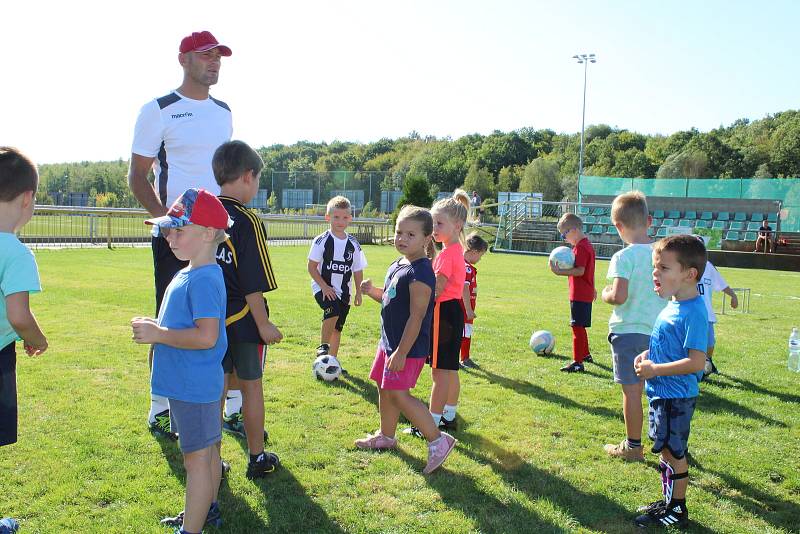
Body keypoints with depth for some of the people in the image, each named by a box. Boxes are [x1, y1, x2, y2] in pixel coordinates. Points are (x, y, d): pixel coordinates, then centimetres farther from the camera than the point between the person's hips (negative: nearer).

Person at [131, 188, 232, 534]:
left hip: (193, 386, -10)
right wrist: (156, 326, 9)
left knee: (197, 457, 0)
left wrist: (158, 334, -21)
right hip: (190, 384, 10)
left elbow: (206, 336, -29)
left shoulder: (204, 279, -21)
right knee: (206, 451, 22)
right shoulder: (188, 274, 11)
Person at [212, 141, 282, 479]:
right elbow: (252, 284, -19)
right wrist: (264, 324, -12)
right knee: (251, 385, 9)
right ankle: (257, 458, 22)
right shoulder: (247, 221, -17)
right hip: (243, 319, -5)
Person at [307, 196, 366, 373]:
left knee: (337, 328, 10)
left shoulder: (353, 244, 4)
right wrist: (324, 286, -15)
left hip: (343, 292, 4)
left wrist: (358, 292, 6)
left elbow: (358, 270, 11)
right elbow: (312, 267, -7)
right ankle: (323, 346, -12)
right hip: (323, 288, -4)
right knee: (333, 311, -30)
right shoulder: (321, 241, -7)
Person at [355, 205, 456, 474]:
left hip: (408, 347, -10)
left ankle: (438, 440, 0)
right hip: (389, 341, 10)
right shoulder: (397, 265, 9)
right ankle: (386, 435, 38)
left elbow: (416, 316, -24)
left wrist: (402, 352, -25)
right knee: (385, 389, 19)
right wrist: (372, 291, 2)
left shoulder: (420, 273, -22)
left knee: (399, 394, -9)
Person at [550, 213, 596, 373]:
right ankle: (585, 354, 36)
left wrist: (560, 271, -30)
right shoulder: (587, 244, 15)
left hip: (579, 296, -10)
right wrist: (592, 288, 32)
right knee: (580, 326, 22)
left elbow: (580, 271, -26)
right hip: (587, 294, 10)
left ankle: (578, 362, -7)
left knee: (577, 328, -8)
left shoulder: (580, 247, -17)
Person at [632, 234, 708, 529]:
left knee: (673, 452, 4)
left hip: (676, 397, -9)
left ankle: (677, 511, 19)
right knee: (666, 450, 20)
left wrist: (655, 370, -22)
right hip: (662, 393, 9)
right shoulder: (672, 306, 7)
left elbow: (696, 362, -26)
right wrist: (648, 356, 4)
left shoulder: (693, 313, -22)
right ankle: (668, 501, 35)